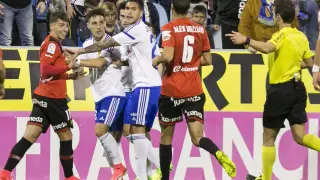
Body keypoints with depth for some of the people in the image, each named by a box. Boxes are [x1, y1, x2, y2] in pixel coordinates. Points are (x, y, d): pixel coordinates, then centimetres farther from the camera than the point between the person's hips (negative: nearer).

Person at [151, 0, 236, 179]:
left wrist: (156, 60, -1)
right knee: (197, 138, -3)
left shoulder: (169, 28, -9)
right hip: (195, 91, 3)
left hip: (171, 91, -3)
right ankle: (219, 153, -33)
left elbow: (168, 56, -21)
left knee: (166, 136, 14)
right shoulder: (200, 29, 6)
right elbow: (207, 60, 9)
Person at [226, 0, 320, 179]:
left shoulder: (282, 35, -14)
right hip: (298, 88, 6)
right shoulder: (301, 37, 8)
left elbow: (267, 48, -36)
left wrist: (246, 39, -41)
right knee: (300, 136, 6)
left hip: (280, 90, -6)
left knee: (269, 138, 7)